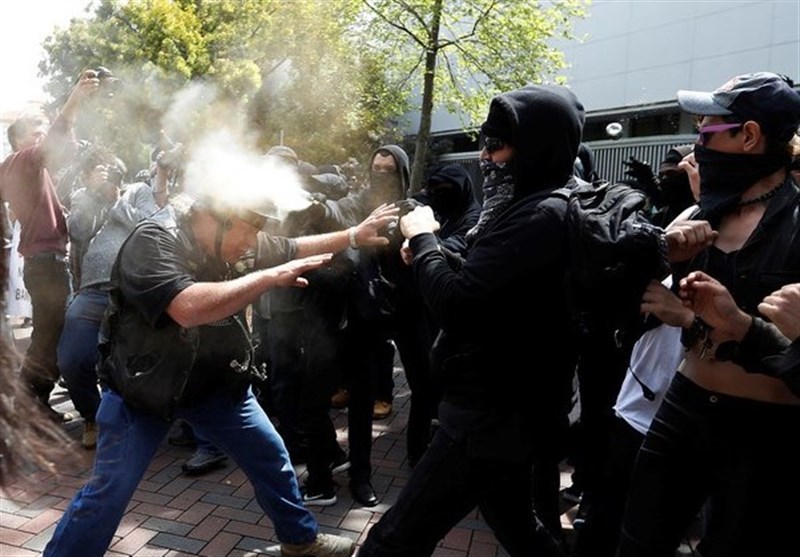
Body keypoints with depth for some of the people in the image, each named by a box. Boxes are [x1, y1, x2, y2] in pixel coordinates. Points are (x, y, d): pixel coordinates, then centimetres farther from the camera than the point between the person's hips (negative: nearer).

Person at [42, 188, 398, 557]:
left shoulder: (235, 239, -5)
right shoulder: (153, 240, -27)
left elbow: (294, 249, 10)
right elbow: (188, 308, -42)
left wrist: (354, 236, 6)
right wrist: (269, 277, -37)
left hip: (215, 382, 7)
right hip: (142, 384, -6)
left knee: (271, 457, 12)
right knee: (109, 492, -1)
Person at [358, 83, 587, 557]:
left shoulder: (542, 216, -21)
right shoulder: (537, 208, 12)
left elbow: (458, 305, -28)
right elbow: (484, 286, 12)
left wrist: (422, 239, -11)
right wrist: (434, 245, -3)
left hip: (492, 412, -11)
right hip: (508, 404, 11)